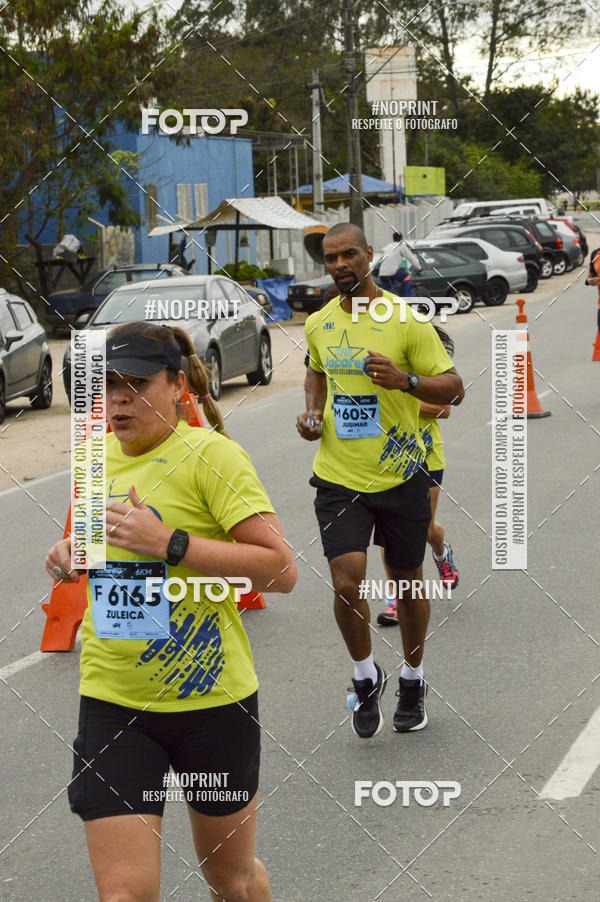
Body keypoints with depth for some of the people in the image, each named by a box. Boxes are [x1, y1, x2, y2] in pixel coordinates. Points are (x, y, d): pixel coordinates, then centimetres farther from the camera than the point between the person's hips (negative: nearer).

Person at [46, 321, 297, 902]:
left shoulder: (208, 453, -12)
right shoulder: (96, 456, 6)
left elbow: (281, 570, -19)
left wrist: (169, 543, -26)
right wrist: (72, 553, 3)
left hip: (212, 698, -4)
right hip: (112, 702, 4)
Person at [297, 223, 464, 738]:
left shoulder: (406, 320, -9)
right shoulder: (317, 325, 5)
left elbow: (454, 389, -9)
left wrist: (404, 379, -26)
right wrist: (313, 412, 7)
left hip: (401, 476, -2)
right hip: (338, 478, 2)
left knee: (407, 582, 12)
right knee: (347, 583, -13)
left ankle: (413, 680, 36)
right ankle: (366, 677, 13)